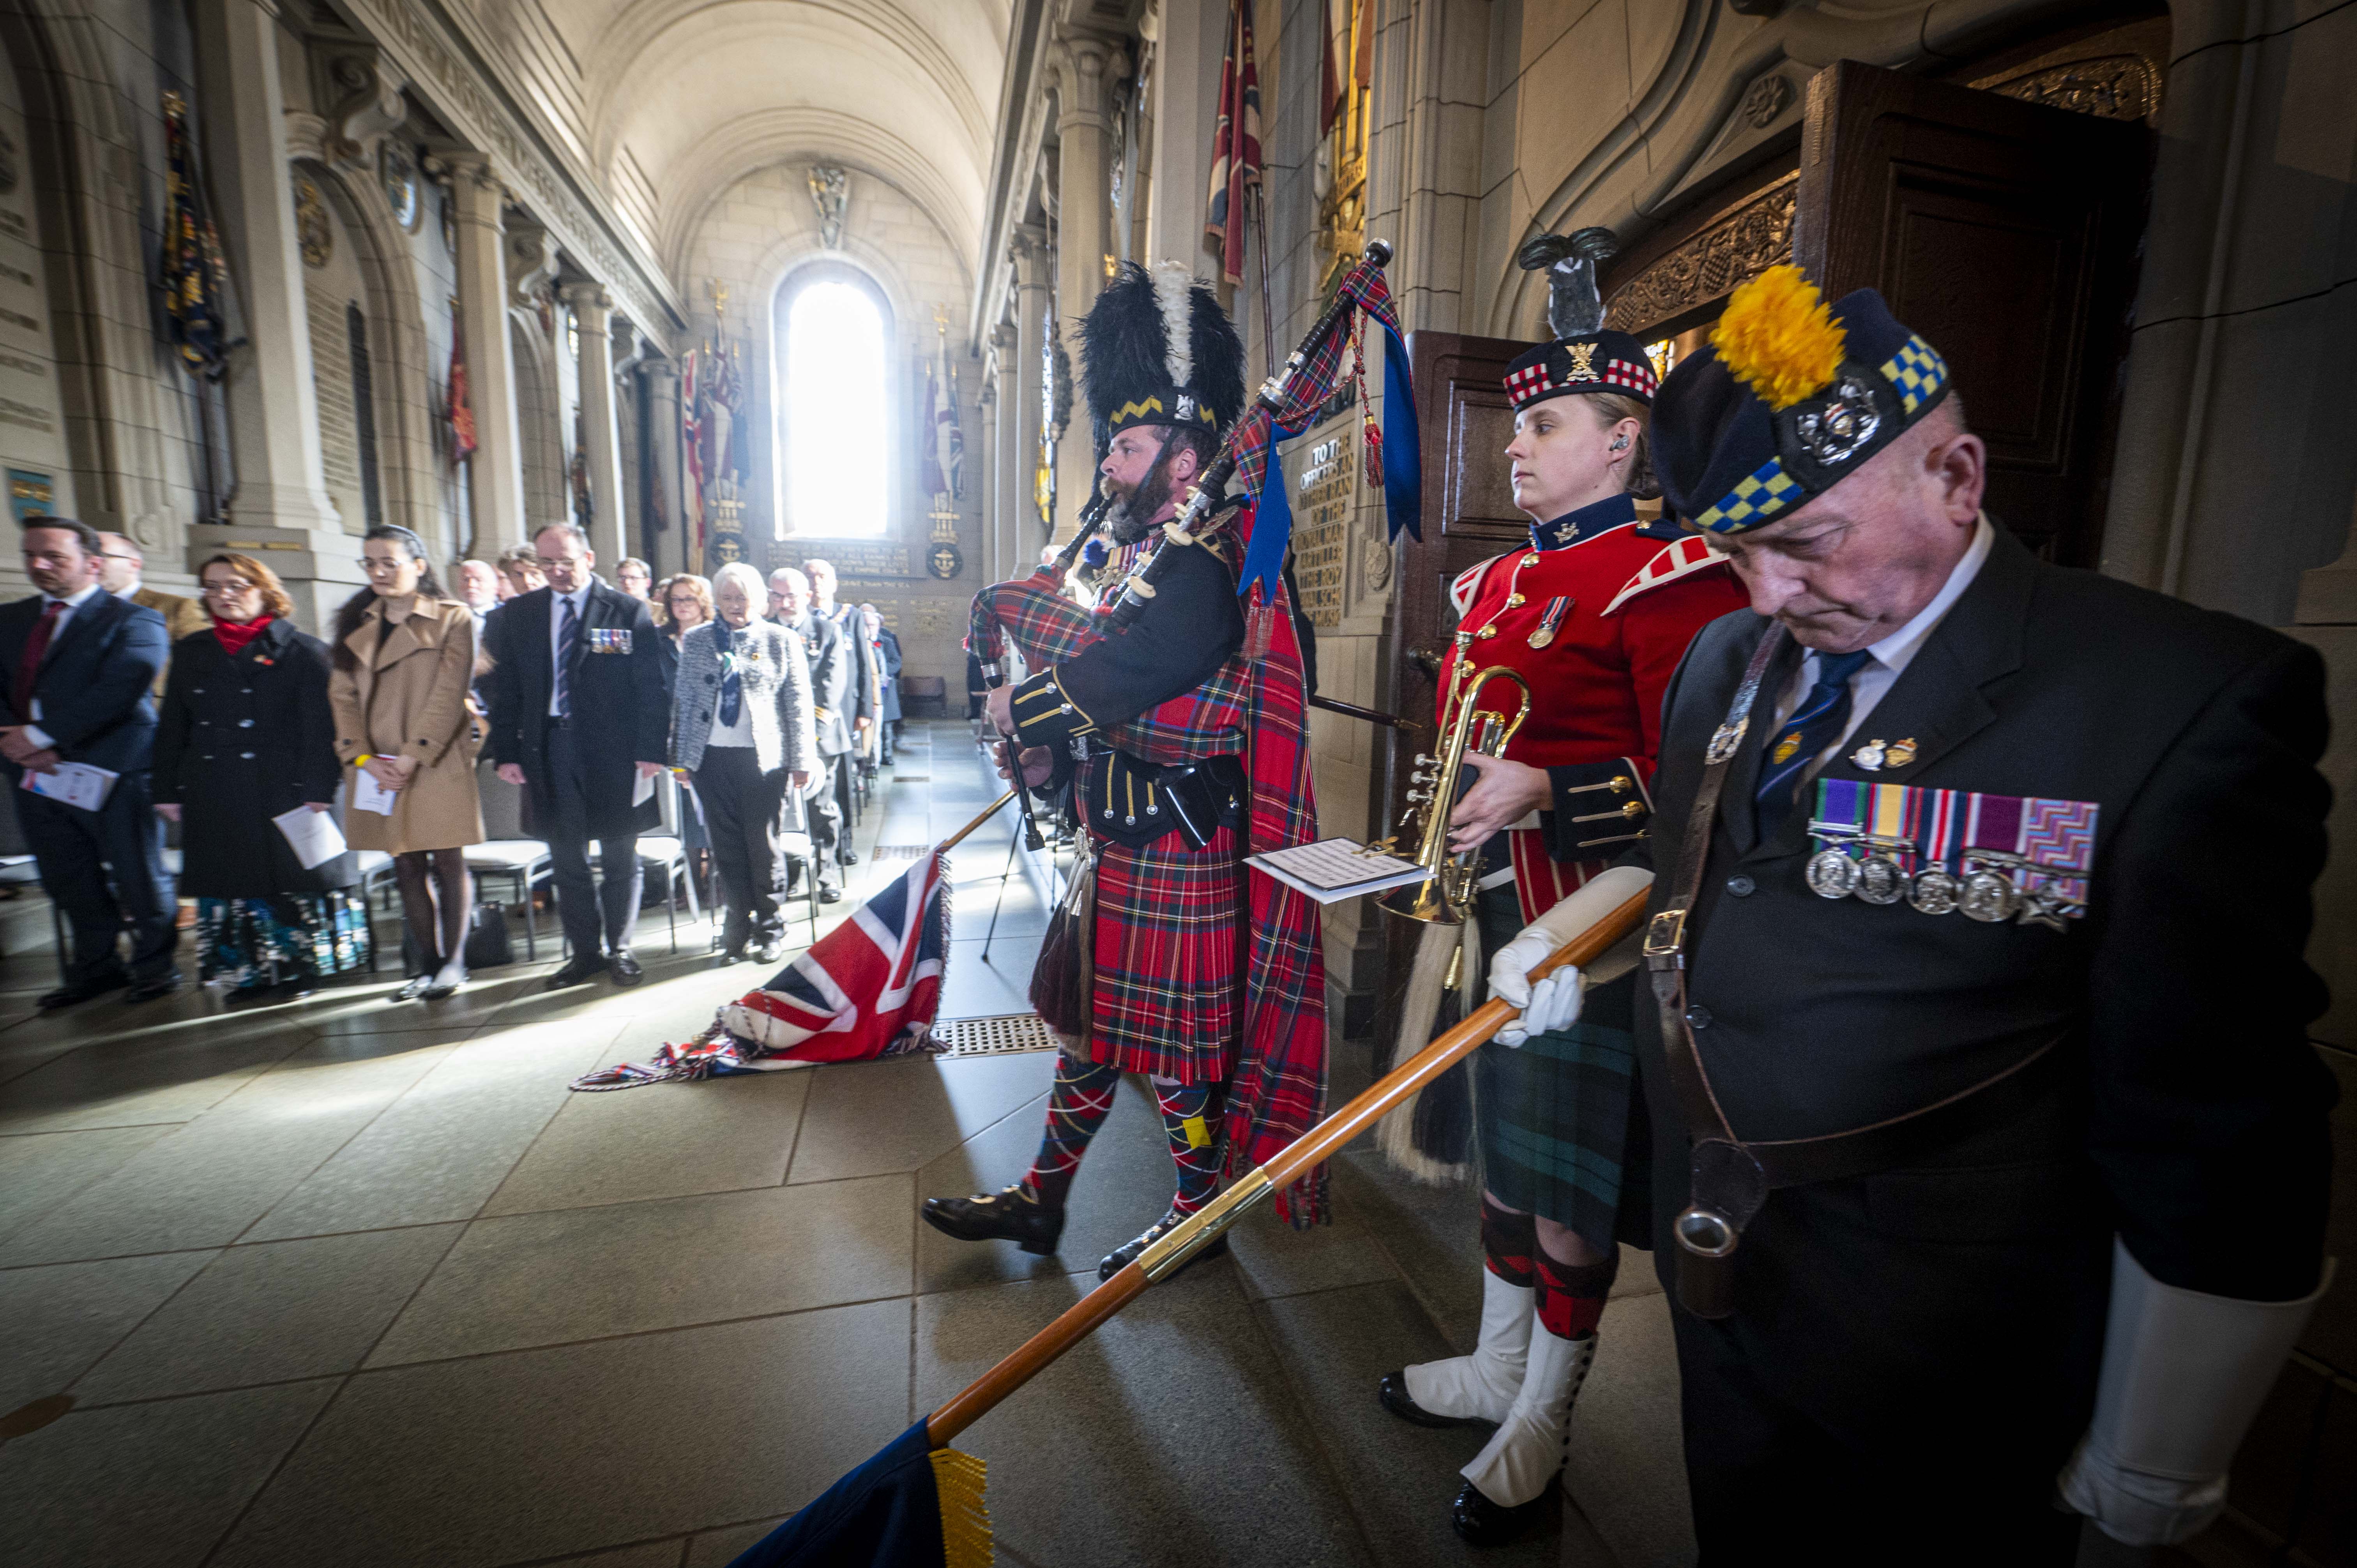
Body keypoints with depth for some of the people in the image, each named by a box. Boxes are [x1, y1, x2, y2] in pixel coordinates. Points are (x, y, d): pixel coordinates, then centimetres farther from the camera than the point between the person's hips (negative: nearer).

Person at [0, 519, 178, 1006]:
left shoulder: (134, 621, -5)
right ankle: (96, 968, 29)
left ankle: (155, 966, 17)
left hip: (113, 774, -6)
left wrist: (41, 736, -17)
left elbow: (120, 690, -17)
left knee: (139, 880, 2)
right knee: (71, 884, 15)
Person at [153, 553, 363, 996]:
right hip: (213, 801, 5)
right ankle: (247, 973, 18)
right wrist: (167, 791, 9)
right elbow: (172, 729, 16)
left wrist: (318, 791, -14)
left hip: (283, 794, -5)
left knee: (291, 882, 1)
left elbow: (321, 729, -8)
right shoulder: (190, 652, 15)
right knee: (229, 887, 8)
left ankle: (296, 969, 14)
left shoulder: (303, 652, -1)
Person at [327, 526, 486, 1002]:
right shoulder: (355, 623, 14)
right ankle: (427, 964, 15)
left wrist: (412, 757, -15)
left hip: (439, 762, -4)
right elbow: (343, 695, 7)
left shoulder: (453, 619, -1)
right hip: (376, 770, 5)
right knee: (406, 865, 7)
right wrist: (364, 757, -7)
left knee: (448, 861, 0)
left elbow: (449, 695, -9)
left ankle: (453, 962, 10)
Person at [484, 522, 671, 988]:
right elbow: (505, 689, 10)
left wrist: (651, 750, -10)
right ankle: (586, 952, 22)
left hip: (614, 752, -3)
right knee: (567, 861, 10)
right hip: (549, 751, 3)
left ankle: (619, 949, 22)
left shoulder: (628, 611, -2)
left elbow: (654, 686, -4)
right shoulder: (518, 615, 9)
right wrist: (507, 753, 2)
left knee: (620, 860, 7)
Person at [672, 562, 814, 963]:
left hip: (764, 758, -2)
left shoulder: (780, 640, 3)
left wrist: (801, 760, -3)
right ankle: (739, 924, 21)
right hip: (712, 758, 2)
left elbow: (799, 703, 1)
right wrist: (680, 757, 8)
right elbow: (682, 699, 12)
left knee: (763, 845, 4)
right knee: (727, 847, 7)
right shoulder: (696, 640, 9)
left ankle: (770, 927, 19)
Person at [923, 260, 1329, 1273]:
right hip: (1119, 847, 10)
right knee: (1090, 1022, 18)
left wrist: (1020, 710, -13)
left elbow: (1128, 670, -29)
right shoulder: (1140, 553, 14)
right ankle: (1040, 1202, 35)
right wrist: (1049, 754, 3)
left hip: (1176, 857, -10)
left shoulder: (1205, 566, -17)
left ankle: (1196, 1220, 29)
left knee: (1178, 1045, 6)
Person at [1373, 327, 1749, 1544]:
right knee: (1505, 1156, 21)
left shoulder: (1671, 576, -11)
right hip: (1489, 918, 8)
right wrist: (1450, 864, 14)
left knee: (1570, 1190, 9)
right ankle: (1495, 1370, 42)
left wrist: (1545, 795, -27)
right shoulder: (1494, 583, 13)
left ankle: (1542, 1423, 32)